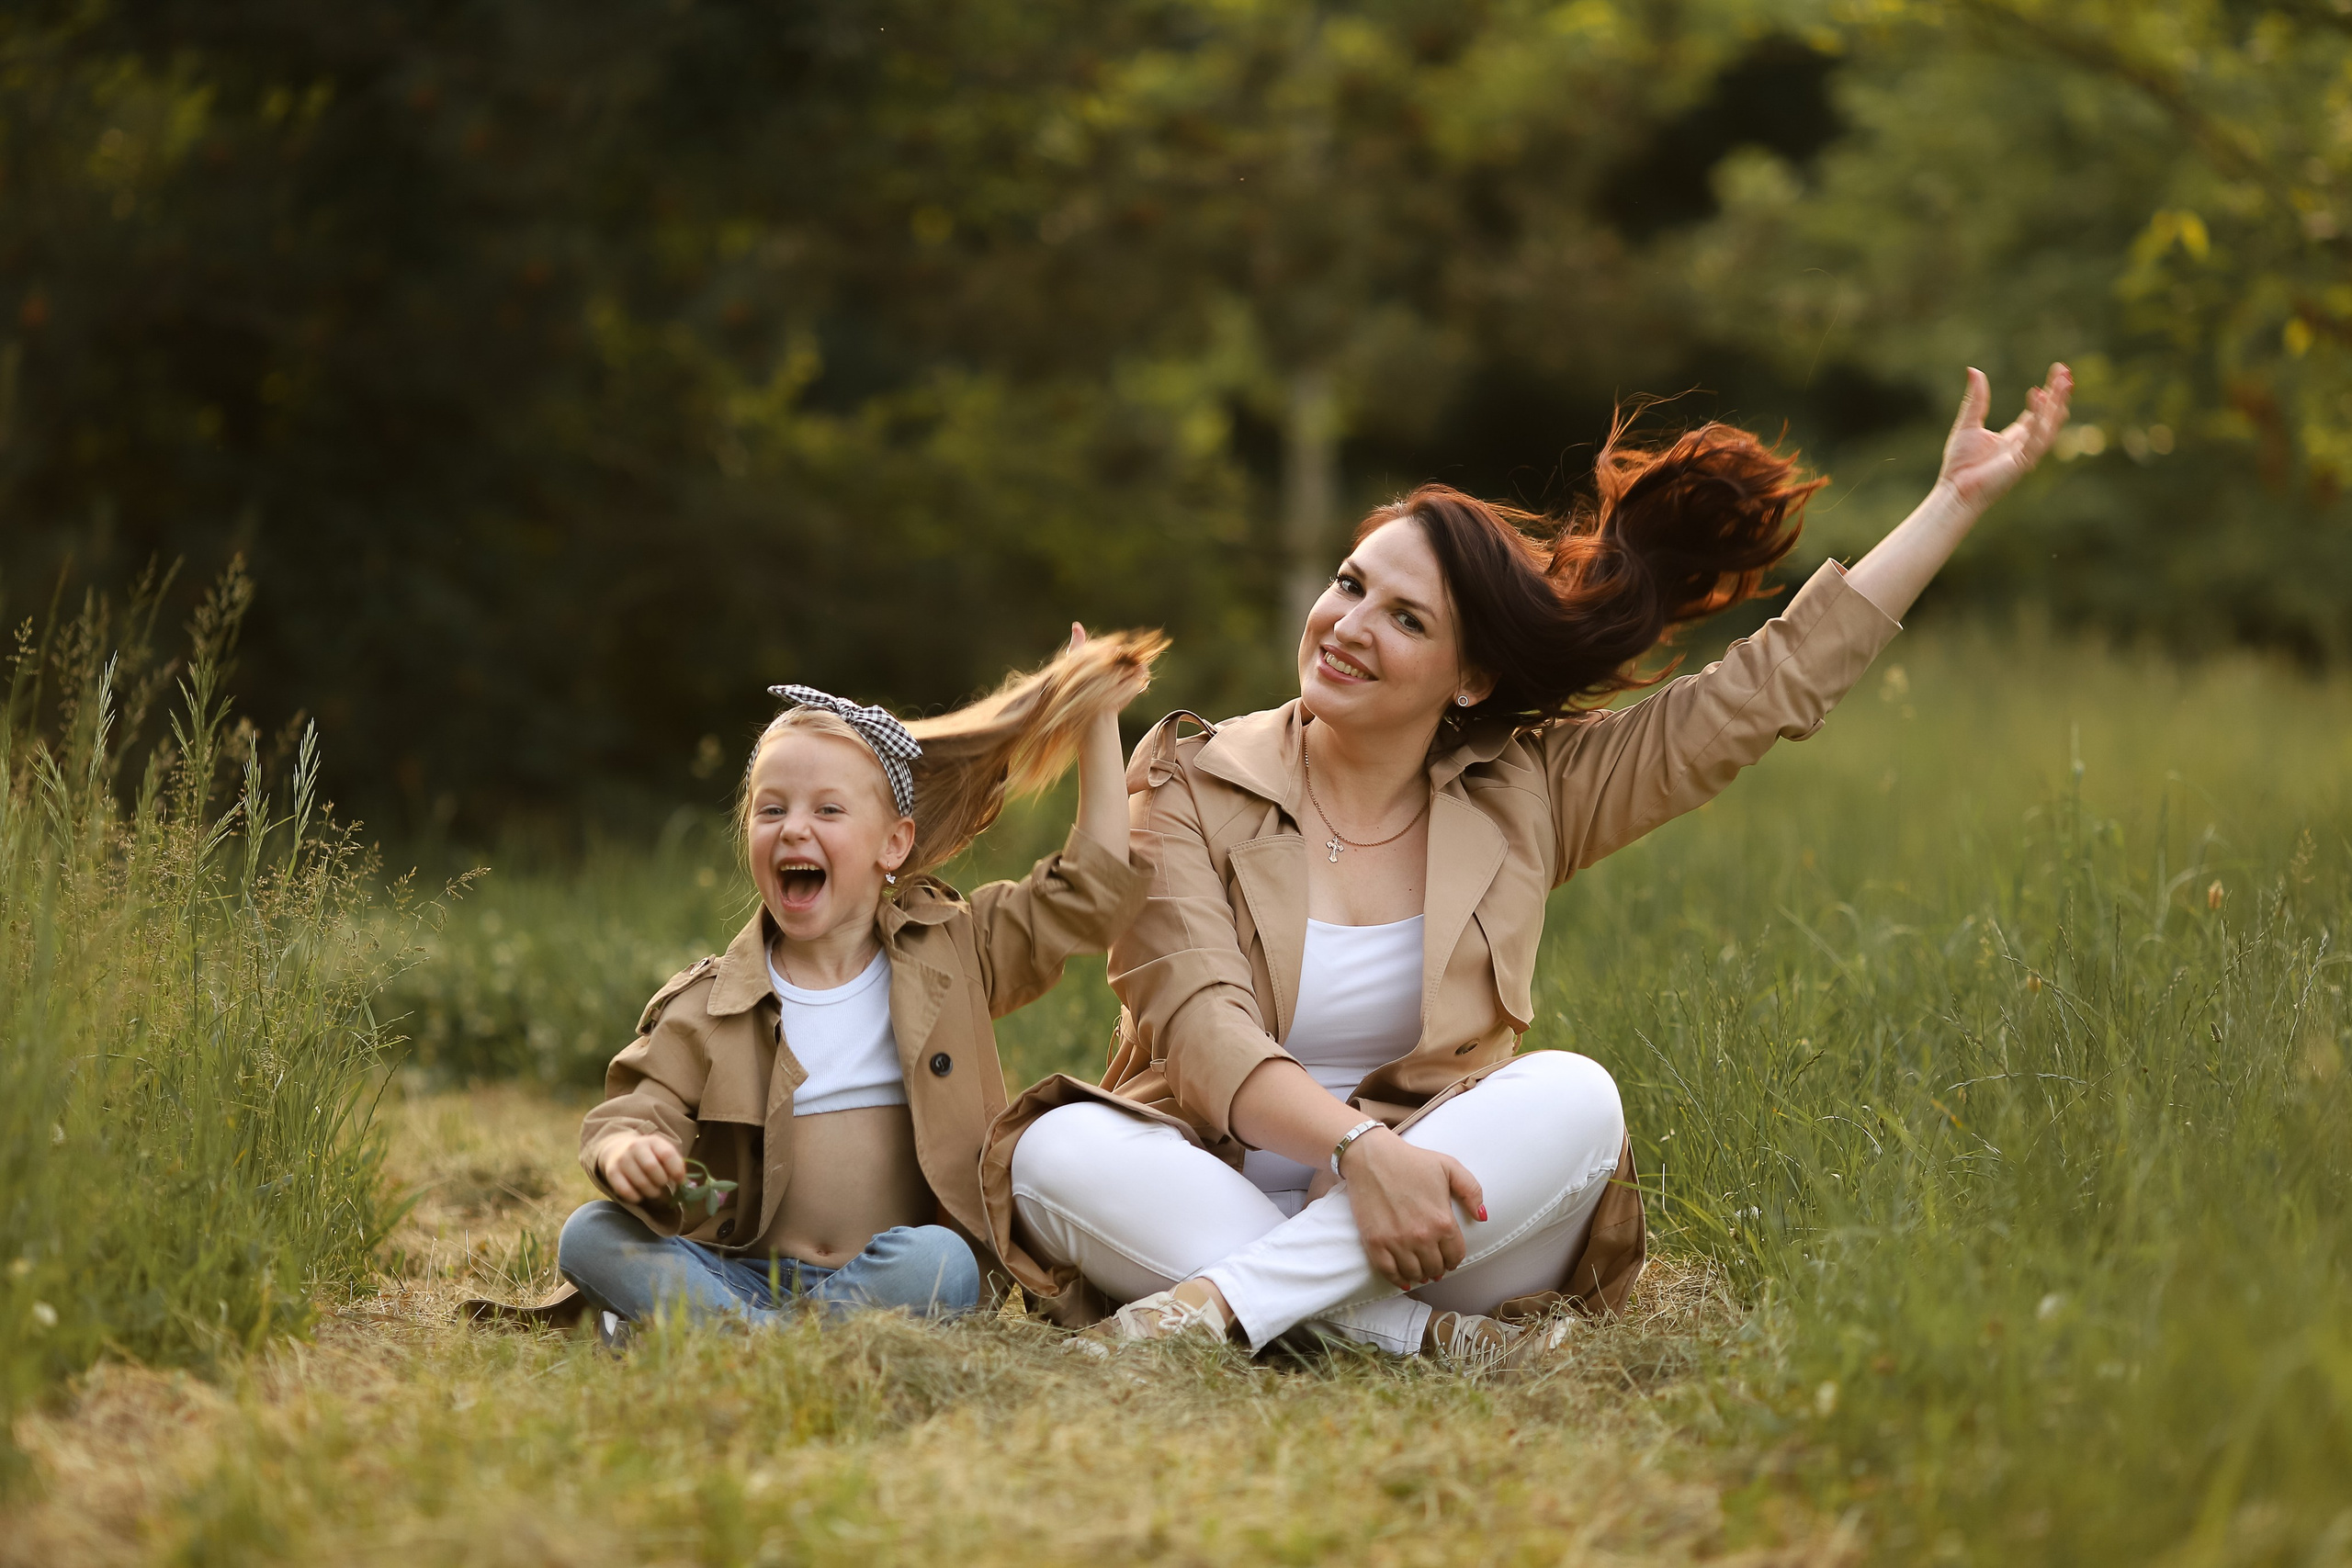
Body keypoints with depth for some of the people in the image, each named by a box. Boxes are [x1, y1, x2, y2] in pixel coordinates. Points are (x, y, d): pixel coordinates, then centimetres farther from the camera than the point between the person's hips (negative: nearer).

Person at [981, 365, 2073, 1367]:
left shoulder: (1523, 793, 8)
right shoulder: (1192, 790, -1)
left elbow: (1769, 689, 8)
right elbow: (1204, 1029, -15)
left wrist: (1957, 500, 7)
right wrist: (1359, 1147, -33)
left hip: (1423, 1222, 2)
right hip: (1225, 1194, -2)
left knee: (1571, 1096, -27)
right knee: (1059, 1149, -31)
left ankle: (1219, 1306, -33)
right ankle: (1431, 1338, -35)